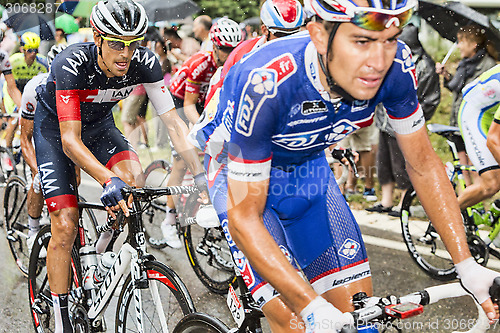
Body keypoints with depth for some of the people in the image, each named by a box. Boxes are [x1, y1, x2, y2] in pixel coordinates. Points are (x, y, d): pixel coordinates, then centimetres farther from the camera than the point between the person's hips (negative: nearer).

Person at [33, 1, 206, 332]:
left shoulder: (144, 62, -25)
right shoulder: (72, 64, -36)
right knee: (65, 225, -12)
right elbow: (70, 140, -41)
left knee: (134, 179, -25)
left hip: (98, 124, 3)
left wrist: (201, 173, -36)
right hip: (55, 127, -3)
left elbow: (174, 121, -24)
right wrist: (109, 180, -56)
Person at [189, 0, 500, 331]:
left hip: (308, 167, 4)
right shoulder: (265, 84, -39)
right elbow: (244, 218, -33)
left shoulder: (396, 68, -25)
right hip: (240, 174, -4)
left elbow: (423, 164, -9)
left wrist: (467, 266, -14)